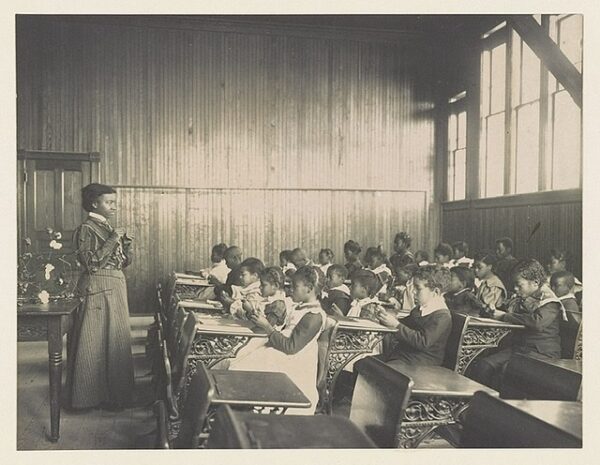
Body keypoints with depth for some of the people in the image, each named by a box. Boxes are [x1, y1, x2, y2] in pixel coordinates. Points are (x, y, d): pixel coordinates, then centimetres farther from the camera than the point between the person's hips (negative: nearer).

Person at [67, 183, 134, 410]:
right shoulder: (86, 229, -9)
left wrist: (126, 244, -2)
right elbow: (91, 263, -19)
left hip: (116, 289, 8)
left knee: (117, 339, 11)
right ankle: (93, 394, 9)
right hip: (97, 290, -8)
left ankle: (114, 392, 20)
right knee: (97, 341, -2)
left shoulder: (110, 228, 15)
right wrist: (112, 240, -18)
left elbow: (124, 262, 16)